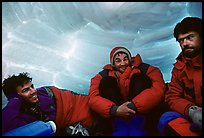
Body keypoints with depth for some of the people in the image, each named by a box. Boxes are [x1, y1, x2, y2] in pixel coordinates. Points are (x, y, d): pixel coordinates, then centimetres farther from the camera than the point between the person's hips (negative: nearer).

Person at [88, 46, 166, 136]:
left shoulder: (143, 69, -1)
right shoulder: (104, 75, 2)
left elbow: (158, 89, -19)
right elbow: (93, 97, -14)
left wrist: (133, 106, -30)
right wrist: (115, 110, -32)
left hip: (140, 112, -1)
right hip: (117, 115, 1)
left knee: (139, 78, -17)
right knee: (107, 82, -15)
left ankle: (137, 124, -26)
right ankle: (119, 125, -26)